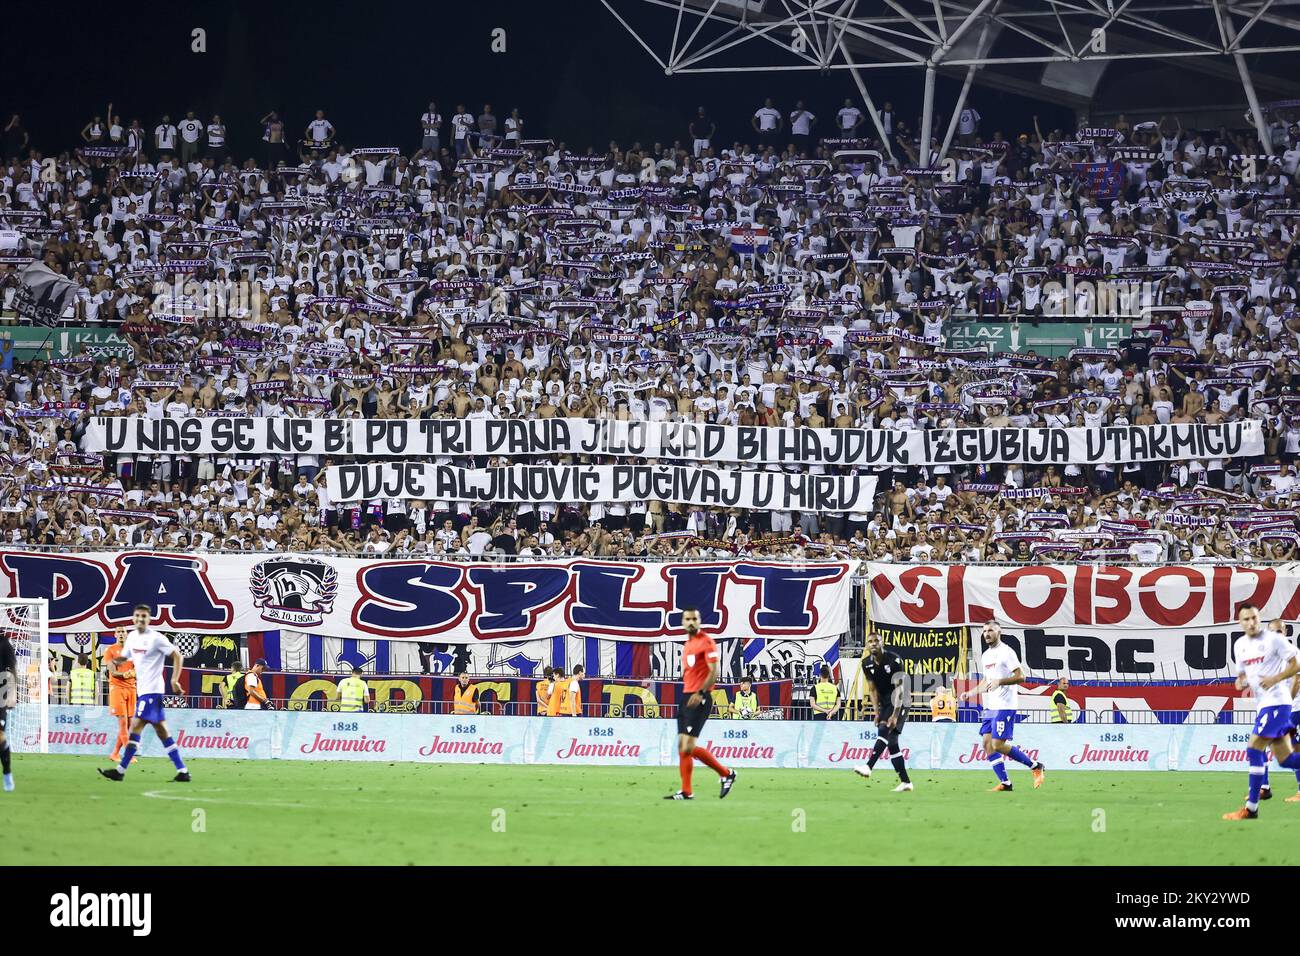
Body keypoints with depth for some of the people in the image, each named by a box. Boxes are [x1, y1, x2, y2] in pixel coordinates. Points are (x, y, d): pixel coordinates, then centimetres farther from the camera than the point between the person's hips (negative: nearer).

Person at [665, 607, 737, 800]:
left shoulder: (706, 642, -9)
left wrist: (700, 693, -24)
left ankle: (726, 774, -1)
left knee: (688, 746, -14)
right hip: (687, 697, 9)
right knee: (682, 745, 4)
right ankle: (686, 792, 6)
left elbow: (714, 672, -16)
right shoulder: (687, 644, 18)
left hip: (699, 699, -9)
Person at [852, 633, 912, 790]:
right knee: (891, 742, 2)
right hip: (884, 702, 7)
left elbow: (899, 689, -21)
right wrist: (877, 712, -5)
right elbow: (872, 689, 4)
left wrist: (895, 715, -27)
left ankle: (868, 767, -38)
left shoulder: (894, 660, -19)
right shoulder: (867, 664, 0)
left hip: (899, 701, -7)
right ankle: (905, 782, 5)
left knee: (885, 730, -26)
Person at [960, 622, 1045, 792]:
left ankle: (1036, 766, 1)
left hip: (1004, 706, -9)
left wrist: (999, 681, -23)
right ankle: (1005, 783, 3)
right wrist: (970, 693, 17)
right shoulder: (985, 656, 17)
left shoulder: (1006, 652, -9)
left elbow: (1020, 676, -14)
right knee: (988, 744, 0)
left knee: (998, 745, -13)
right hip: (990, 707, 9)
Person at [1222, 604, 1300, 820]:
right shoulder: (1240, 645, 14)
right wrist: (1241, 682, 0)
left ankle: (1251, 808, -13)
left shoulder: (1274, 639, -8)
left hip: (1276, 701, -8)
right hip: (1261, 703, 8)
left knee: (1254, 748, -15)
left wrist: (1275, 678, -20)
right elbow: (1243, 673, 23)